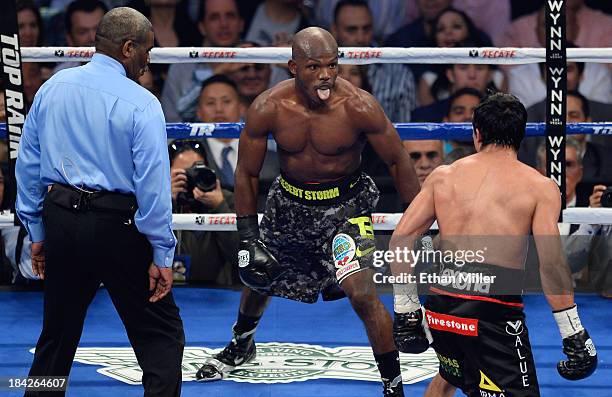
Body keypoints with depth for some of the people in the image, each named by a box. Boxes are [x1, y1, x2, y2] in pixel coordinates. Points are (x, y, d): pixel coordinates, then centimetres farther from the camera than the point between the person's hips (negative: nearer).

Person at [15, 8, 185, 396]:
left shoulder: (53, 88, 4)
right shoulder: (140, 103, -12)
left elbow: (28, 164, 8)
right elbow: (153, 183, -15)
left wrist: (37, 232, 15)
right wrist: (162, 254, -10)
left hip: (59, 218, 5)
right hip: (117, 226, -5)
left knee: (58, 330, 18)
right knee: (162, 334, 4)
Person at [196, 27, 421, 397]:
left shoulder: (359, 107, -27)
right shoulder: (268, 109, -20)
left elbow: (399, 160, -13)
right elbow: (247, 172, -6)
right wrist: (248, 234, -7)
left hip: (345, 205, -3)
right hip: (289, 201, 4)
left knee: (362, 293, -21)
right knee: (258, 276, 24)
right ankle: (241, 346, 57)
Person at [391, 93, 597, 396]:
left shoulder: (443, 175, 14)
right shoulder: (540, 187, 3)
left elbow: (400, 239, 9)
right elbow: (550, 262, -8)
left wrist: (404, 309, 15)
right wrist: (574, 336, -5)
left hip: (441, 303, 5)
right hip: (493, 306, -5)